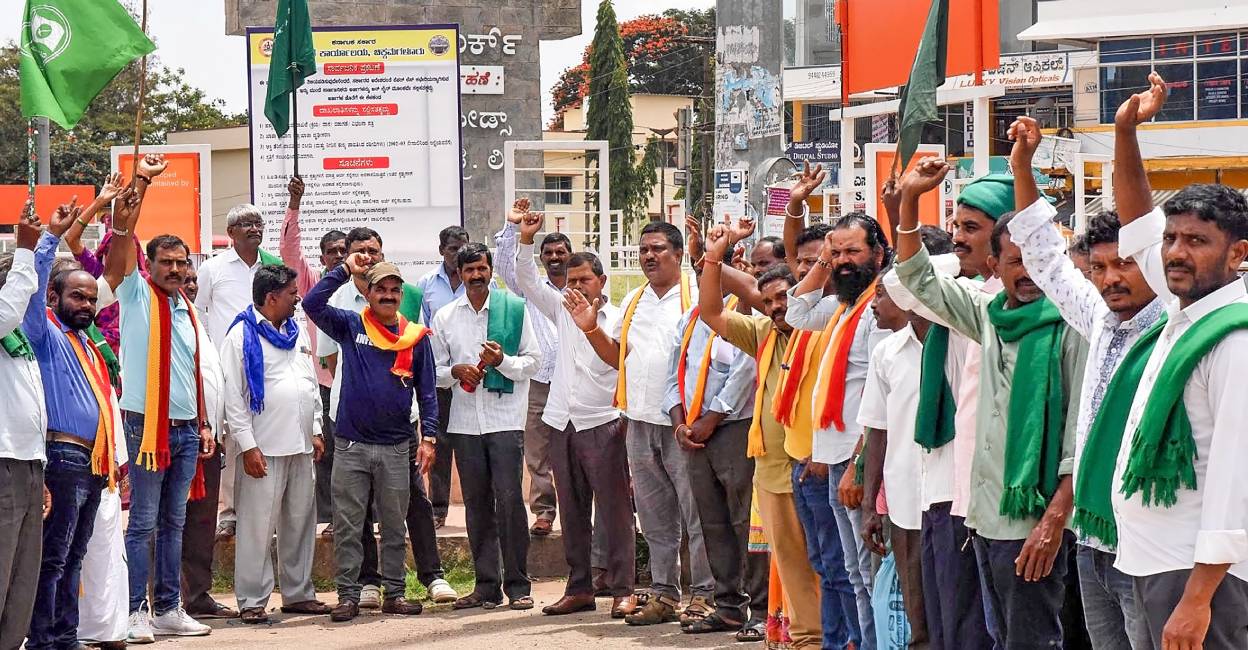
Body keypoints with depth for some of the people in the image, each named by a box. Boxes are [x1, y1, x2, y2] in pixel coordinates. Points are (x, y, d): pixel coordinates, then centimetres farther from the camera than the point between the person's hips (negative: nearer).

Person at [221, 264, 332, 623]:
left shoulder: (297, 333, 16)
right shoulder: (242, 336, -6)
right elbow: (233, 396, -10)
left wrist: (316, 431, 13)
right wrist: (247, 445, -15)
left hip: (300, 446, 7)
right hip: (263, 448, -7)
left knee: (300, 523, 12)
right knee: (257, 526, -5)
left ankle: (298, 593, 21)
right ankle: (252, 601, 0)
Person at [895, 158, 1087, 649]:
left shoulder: (1071, 327, -11)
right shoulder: (991, 316, 10)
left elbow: (1083, 433, -14)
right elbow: (918, 278, 20)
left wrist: (1055, 520, -20)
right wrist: (910, 199, 9)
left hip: (1033, 520, -8)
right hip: (986, 516, 8)